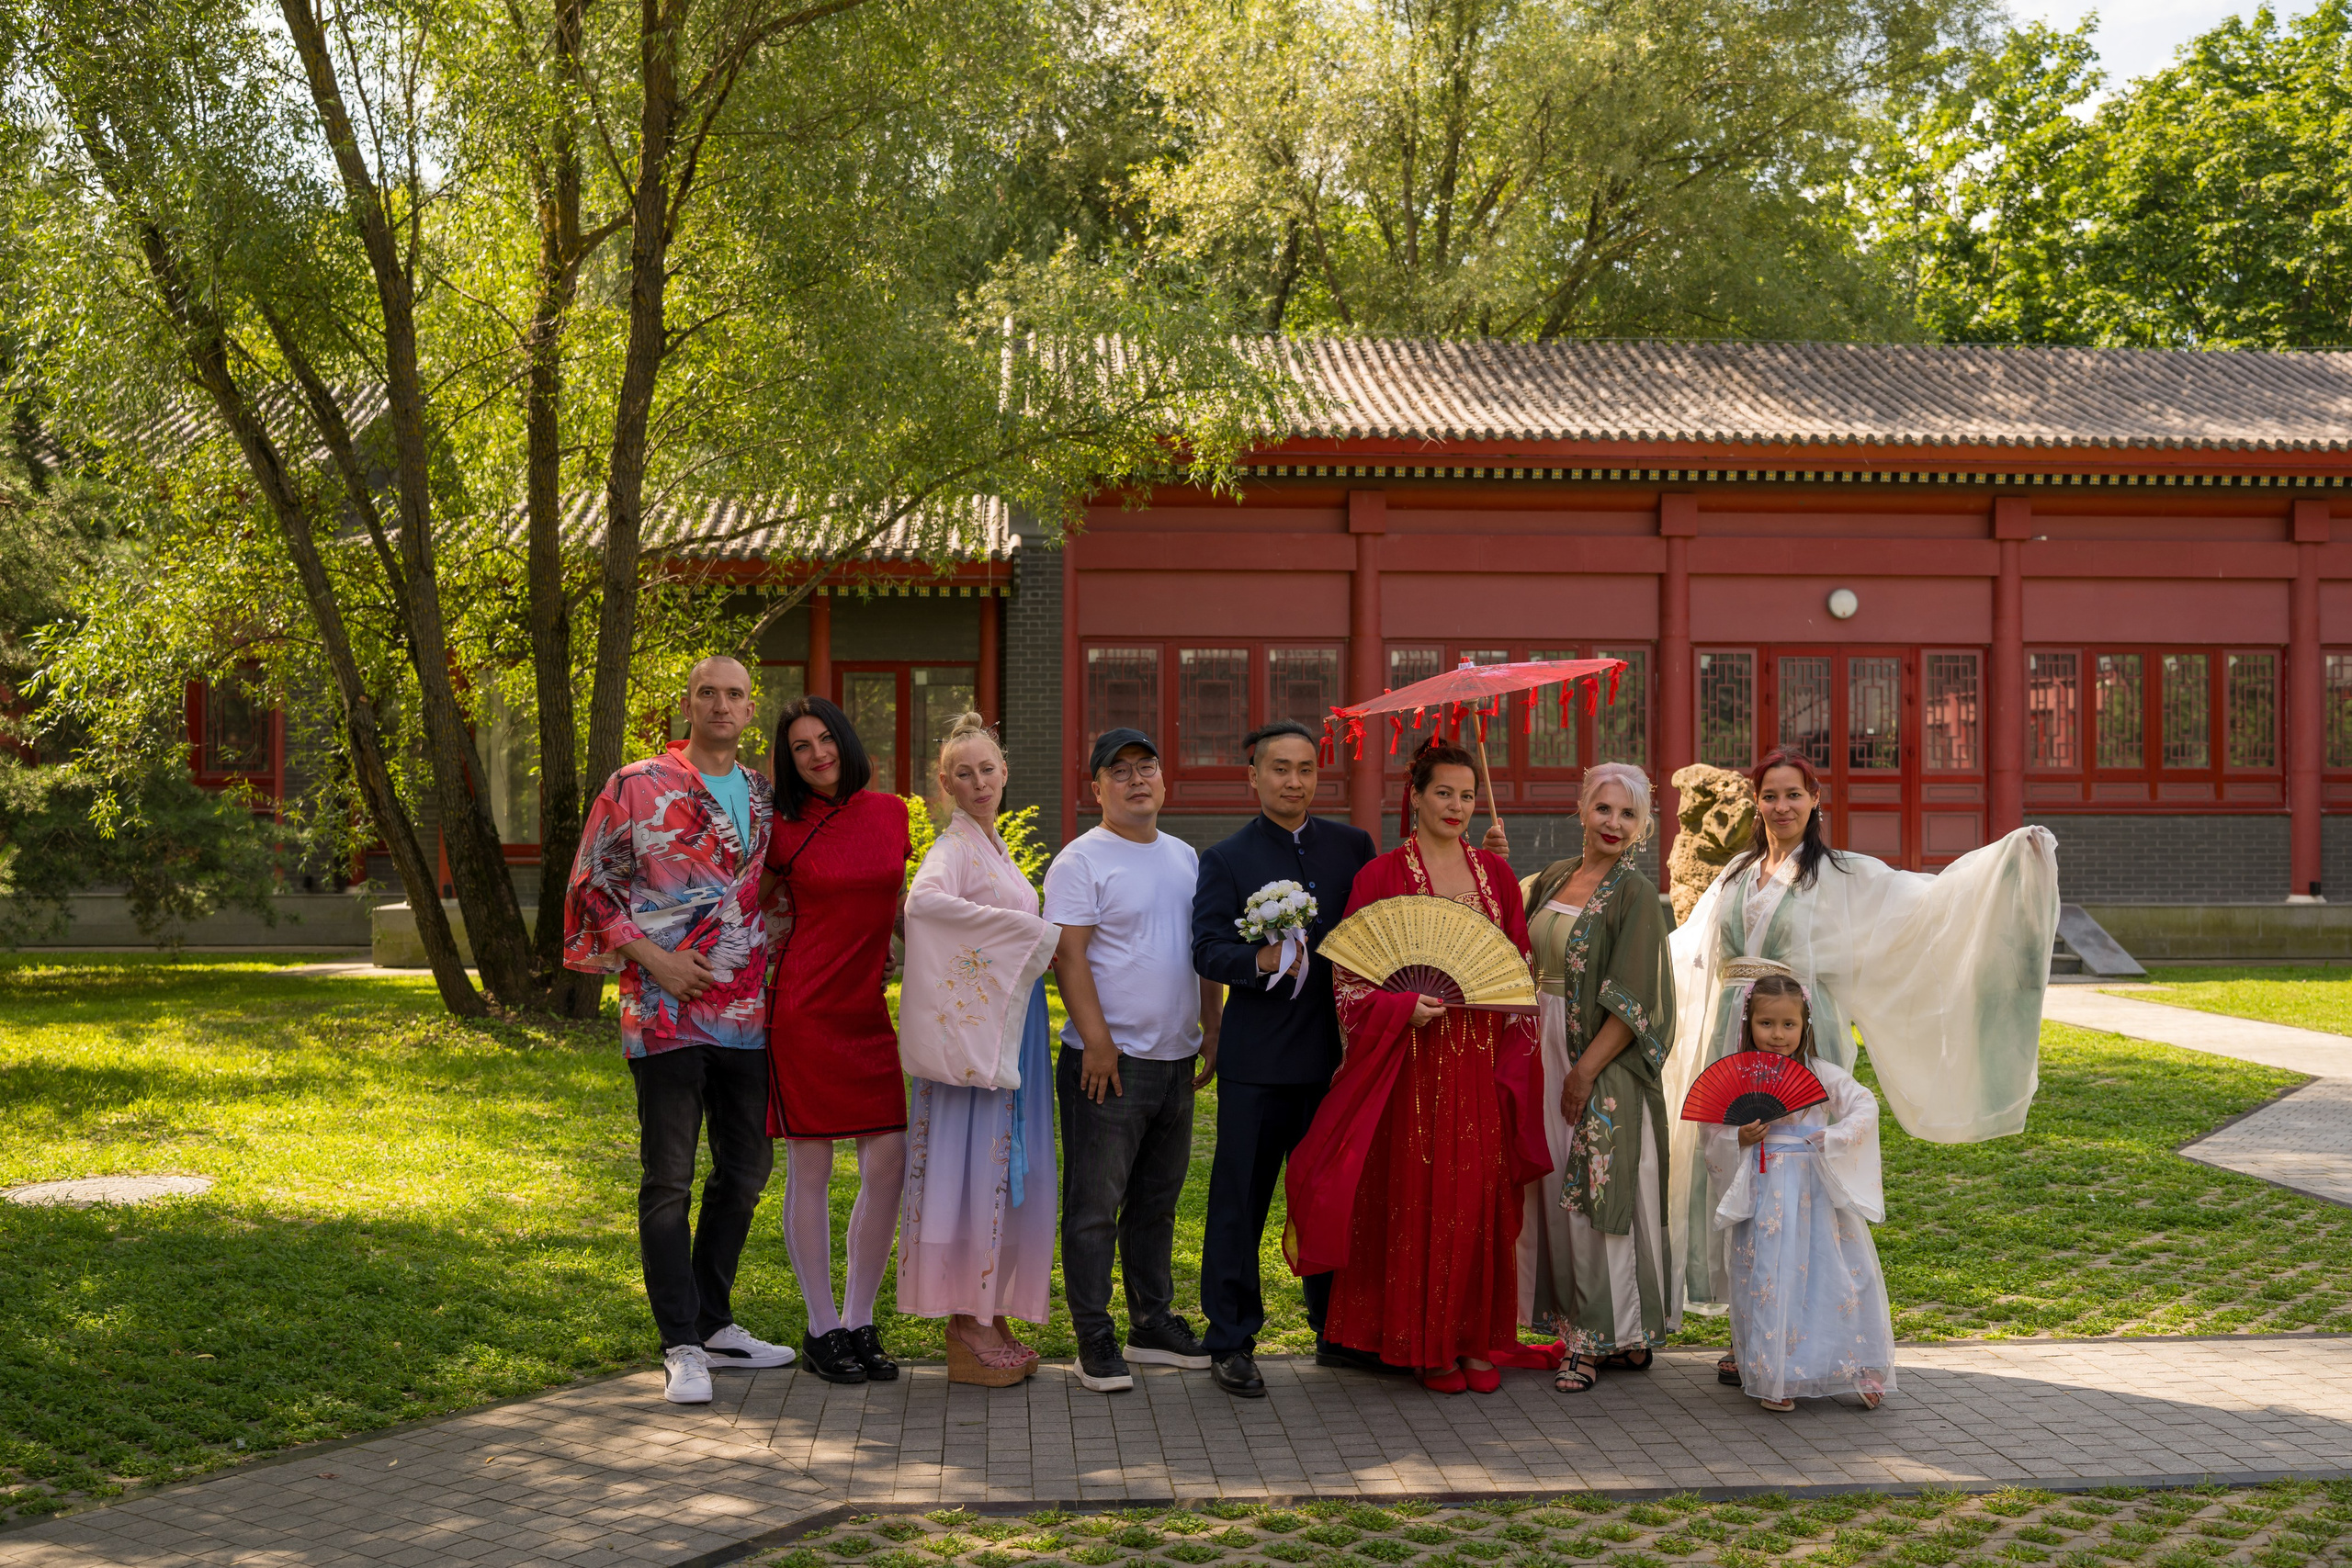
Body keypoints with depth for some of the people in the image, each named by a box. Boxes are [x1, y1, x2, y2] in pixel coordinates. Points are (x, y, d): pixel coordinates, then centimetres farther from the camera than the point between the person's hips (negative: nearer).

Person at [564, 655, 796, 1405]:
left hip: (747, 1013, 6)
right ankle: (682, 1348, 4)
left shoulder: (765, 797, 12)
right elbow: (592, 887, -2)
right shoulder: (635, 788, -2)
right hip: (668, 1012, -5)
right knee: (668, 1182, -2)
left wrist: (773, 956, 7)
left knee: (746, 1169, 12)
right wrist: (653, 958, -12)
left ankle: (713, 1322, 26)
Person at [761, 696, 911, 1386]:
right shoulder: (786, 830, -3)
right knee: (810, 1172, 2)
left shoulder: (892, 814, 7)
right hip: (805, 1010, -4)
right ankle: (822, 1330, 12)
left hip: (868, 1011, 4)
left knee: (888, 1165, 0)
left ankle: (859, 1322, 13)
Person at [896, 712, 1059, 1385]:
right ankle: (966, 1333, 0)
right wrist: (1034, 931, -26)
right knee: (975, 1163, -6)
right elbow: (924, 901, -31)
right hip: (973, 1027, -9)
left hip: (1012, 1026, 9)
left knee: (1005, 1169, 11)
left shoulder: (994, 847, 18)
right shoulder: (954, 845, -10)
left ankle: (990, 1319, 18)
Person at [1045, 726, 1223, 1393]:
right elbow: (1069, 955, -13)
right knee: (1095, 1206, -2)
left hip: (1176, 1061, 7)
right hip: (1109, 1061, -7)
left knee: (1158, 1200, 15)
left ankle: (1154, 1324, 26)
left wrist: (1212, 1029, 14)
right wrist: (1096, 1039, -18)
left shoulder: (1185, 857, 14)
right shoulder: (1082, 860, -7)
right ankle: (1095, 1341, 4)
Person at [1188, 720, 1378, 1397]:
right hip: (1258, 1056, -3)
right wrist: (1261, 960, -27)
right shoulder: (1226, 859, 1)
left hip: (1337, 1049, 3)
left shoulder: (1353, 847, 9)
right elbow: (1207, 950, -8)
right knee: (1240, 1196, 1)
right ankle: (1230, 1342, 10)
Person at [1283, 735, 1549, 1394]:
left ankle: (1477, 1339, 15)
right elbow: (1351, 975, -4)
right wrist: (1406, 1007, -19)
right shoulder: (1382, 876, -3)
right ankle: (1426, 1342, 10)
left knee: (1483, 1198, 5)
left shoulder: (1495, 873, 10)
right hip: (1415, 1061, -4)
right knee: (1419, 1197, -1)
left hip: (1485, 1061, 4)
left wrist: (1516, 1061, 5)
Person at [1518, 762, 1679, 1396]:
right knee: (1555, 1193, 10)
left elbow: (1632, 1001, -14)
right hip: (1545, 1054, 7)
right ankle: (1579, 1325, 20)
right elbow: (1526, 964, 19)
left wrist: (1586, 1070, -16)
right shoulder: (1553, 879, 9)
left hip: (1605, 1065, -7)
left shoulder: (1635, 894, -10)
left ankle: (1600, 1337, 5)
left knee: (1596, 1194, -3)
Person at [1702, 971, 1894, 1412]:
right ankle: (1772, 1375, 9)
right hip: (1763, 1194, -1)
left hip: (1819, 1192, 1)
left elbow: (1865, 1106, 3)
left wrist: (1836, 1138, -10)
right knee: (1768, 1277, -2)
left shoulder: (1820, 1073, 4)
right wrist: (1738, 1139, -14)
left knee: (1837, 1274, 0)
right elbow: (1710, 1131, 5)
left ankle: (1859, 1370, 11)